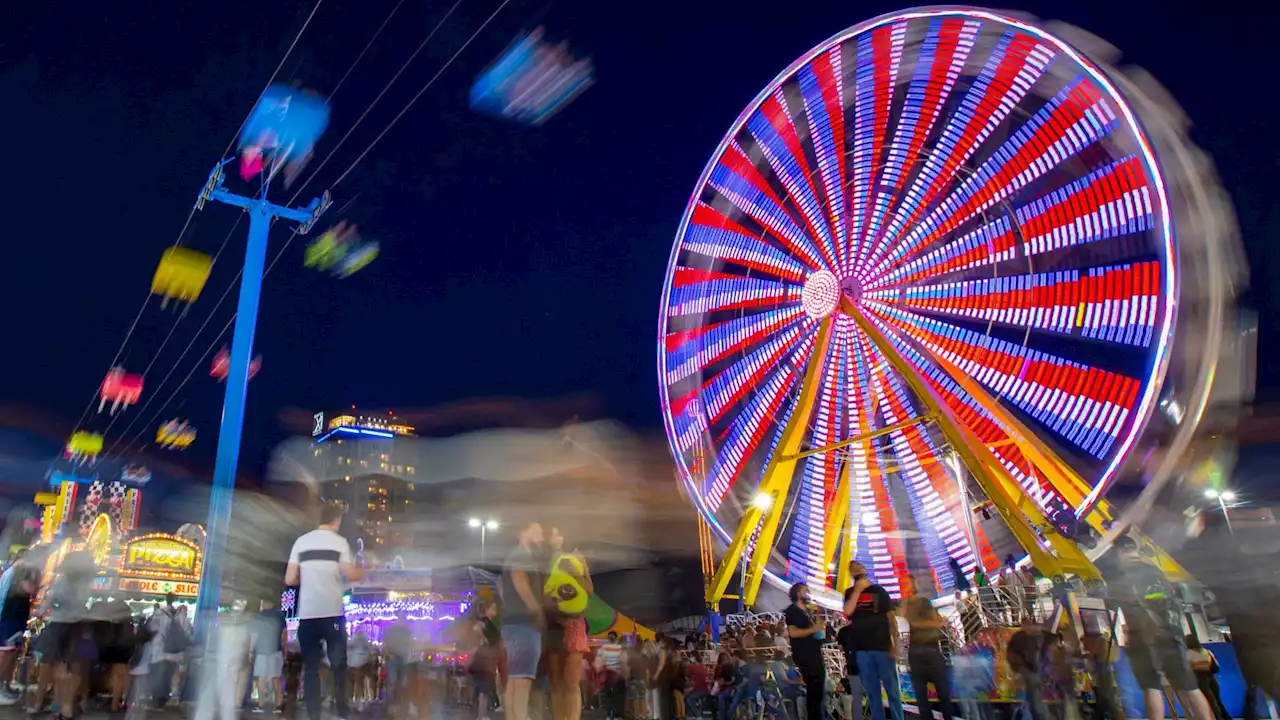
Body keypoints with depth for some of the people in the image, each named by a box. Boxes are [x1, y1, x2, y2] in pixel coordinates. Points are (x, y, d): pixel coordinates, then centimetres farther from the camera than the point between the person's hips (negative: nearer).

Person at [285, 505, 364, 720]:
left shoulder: (301, 541, 7)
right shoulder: (339, 541, -2)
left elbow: (290, 579, 4)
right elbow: (350, 575, -9)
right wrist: (362, 571, 12)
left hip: (307, 614, 3)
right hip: (332, 613, -2)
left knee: (310, 668, 7)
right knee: (338, 666, 9)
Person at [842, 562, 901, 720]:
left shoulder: (879, 590, 6)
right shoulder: (850, 593, 11)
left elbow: (891, 618, 2)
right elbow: (847, 612, -8)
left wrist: (895, 644, -7)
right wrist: (858, 590, -8)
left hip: (883, 646, -2)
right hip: (862, 648, 2)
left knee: (892, 689, -2)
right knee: (872, 691, 6)